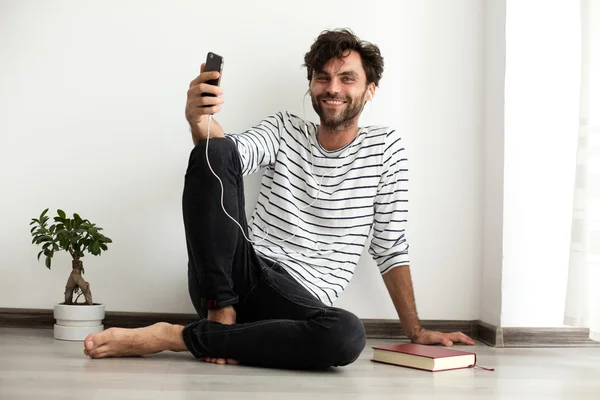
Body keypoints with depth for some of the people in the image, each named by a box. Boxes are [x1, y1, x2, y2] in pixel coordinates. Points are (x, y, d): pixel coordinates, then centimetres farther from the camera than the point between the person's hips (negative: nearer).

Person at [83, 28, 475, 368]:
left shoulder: (386, 146, 7)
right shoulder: (284, 129, 11)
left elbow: (391, 248, 8)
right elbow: (234, 153, -11)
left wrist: (416, 331, 6)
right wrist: (200, 120, -34)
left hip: (298, 302, 0)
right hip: (236, 275, 0)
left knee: (348, 335, -38)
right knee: (214, 152, -21)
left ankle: (177, 337, -23)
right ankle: (222, 314, -17)